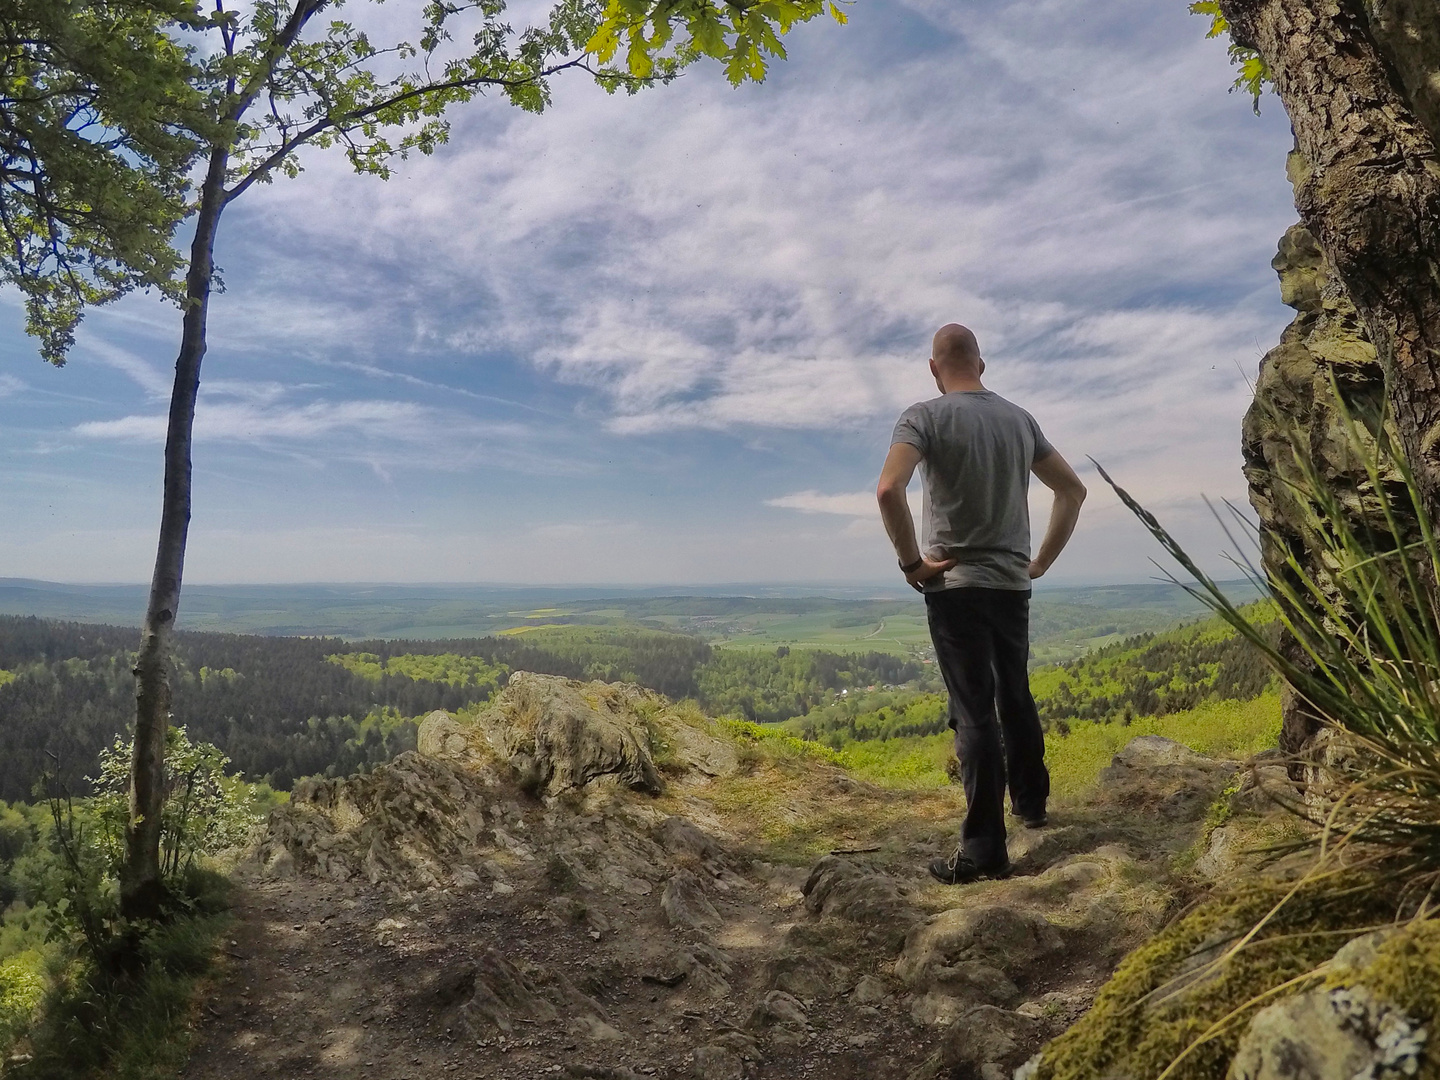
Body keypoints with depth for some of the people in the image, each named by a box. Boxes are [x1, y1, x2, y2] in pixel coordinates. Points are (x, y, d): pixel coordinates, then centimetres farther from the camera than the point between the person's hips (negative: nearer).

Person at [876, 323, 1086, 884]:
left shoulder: (926, 416, -9)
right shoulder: (1019, 418, 9)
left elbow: (889, 490, -25)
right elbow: (1073, 489, 14)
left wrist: (912, 563, -15)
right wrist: (1042, 560, 15)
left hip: (956, 585, -5)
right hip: (1014, 584, 6)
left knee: (975, 713, -4)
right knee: (1015, 697, 22)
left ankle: (984, 849, 1)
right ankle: (1031, 802, 38)